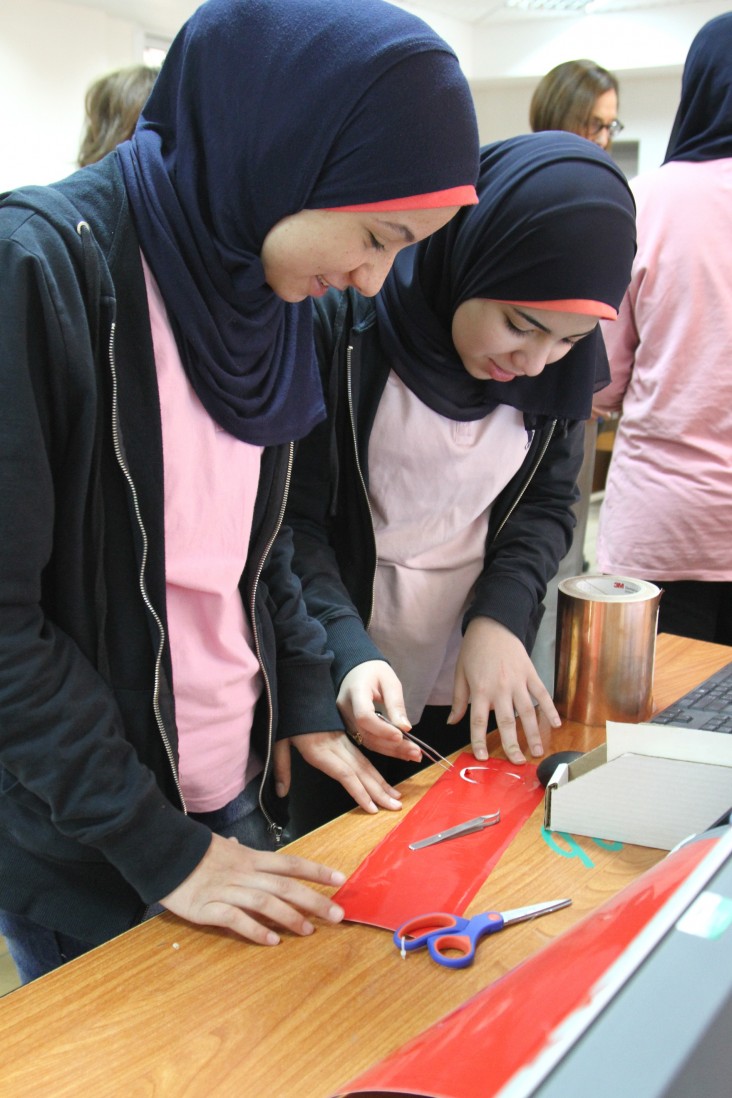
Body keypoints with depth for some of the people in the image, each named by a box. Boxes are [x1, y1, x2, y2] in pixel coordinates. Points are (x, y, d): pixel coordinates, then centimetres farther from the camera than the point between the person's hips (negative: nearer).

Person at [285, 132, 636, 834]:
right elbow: (292, 518, -15)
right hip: (343, 694, -3)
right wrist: (348, 650, -28)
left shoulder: (560, 362, -5)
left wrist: (501, 616, -14)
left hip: (474, 696, 4)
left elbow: (548, 502, 3)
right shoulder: (342, 323, -18)